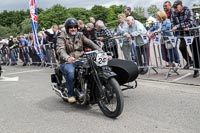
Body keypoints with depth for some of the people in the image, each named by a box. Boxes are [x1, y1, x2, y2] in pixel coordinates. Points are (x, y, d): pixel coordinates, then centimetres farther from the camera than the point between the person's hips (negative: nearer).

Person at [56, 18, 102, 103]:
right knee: (70, 72, -36)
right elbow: (60, 50, -19)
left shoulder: (80, 35, 14)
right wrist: (67, 58, -42)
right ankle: (70, 93, -13)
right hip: (67, 62, -4)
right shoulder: (62, 37, 0)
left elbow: (91, 44, 1)